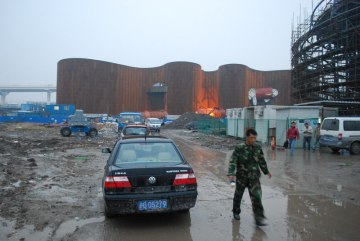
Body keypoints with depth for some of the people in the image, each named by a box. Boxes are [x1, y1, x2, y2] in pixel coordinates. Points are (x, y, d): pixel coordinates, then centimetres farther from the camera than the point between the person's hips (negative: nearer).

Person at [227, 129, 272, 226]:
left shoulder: (258, 147, 0)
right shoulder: (239, 148, -12)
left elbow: (262, 160, 15)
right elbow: (233, 161, -18)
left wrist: (266, 171, 25)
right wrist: (231, 173, -30)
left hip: (254, 177, 2)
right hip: (241, 176, -2)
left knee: (256, 197, -7)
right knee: (238, 195, 14)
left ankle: (259, 218, -2)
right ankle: (236, 212, 37)